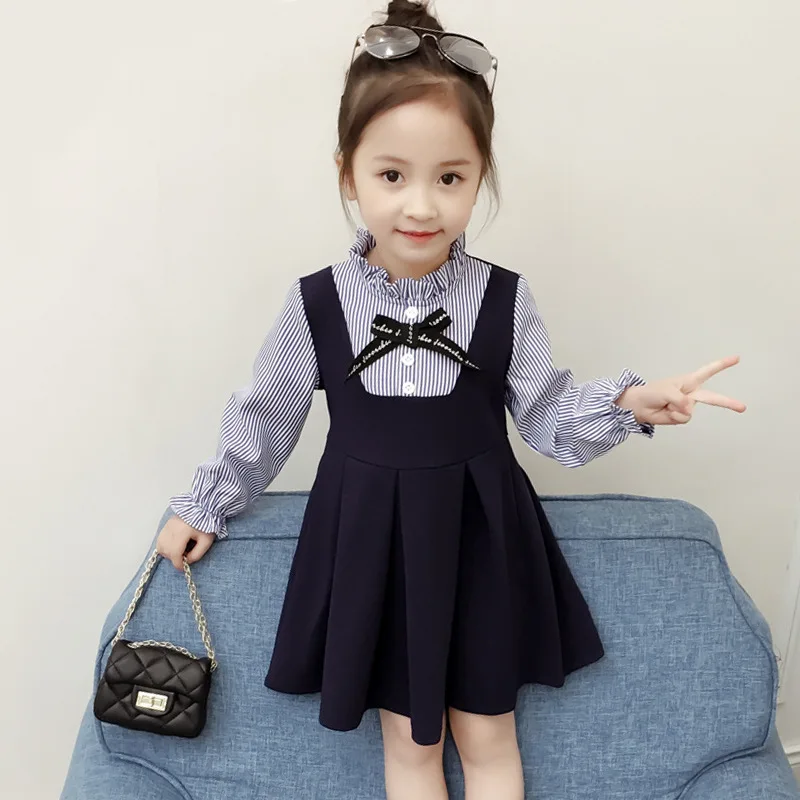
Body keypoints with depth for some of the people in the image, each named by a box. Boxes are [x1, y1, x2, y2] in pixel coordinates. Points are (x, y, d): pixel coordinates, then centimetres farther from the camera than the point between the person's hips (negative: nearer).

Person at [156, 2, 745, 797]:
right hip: (370, 537, 0)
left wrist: (628, 402, -19)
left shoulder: (503, 299, -11)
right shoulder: (317, 302, -11)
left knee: (487, 735, 16)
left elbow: (547, 418, -1)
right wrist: (205, 506, 12)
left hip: (479, 537, 0)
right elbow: (264, 416, 3)